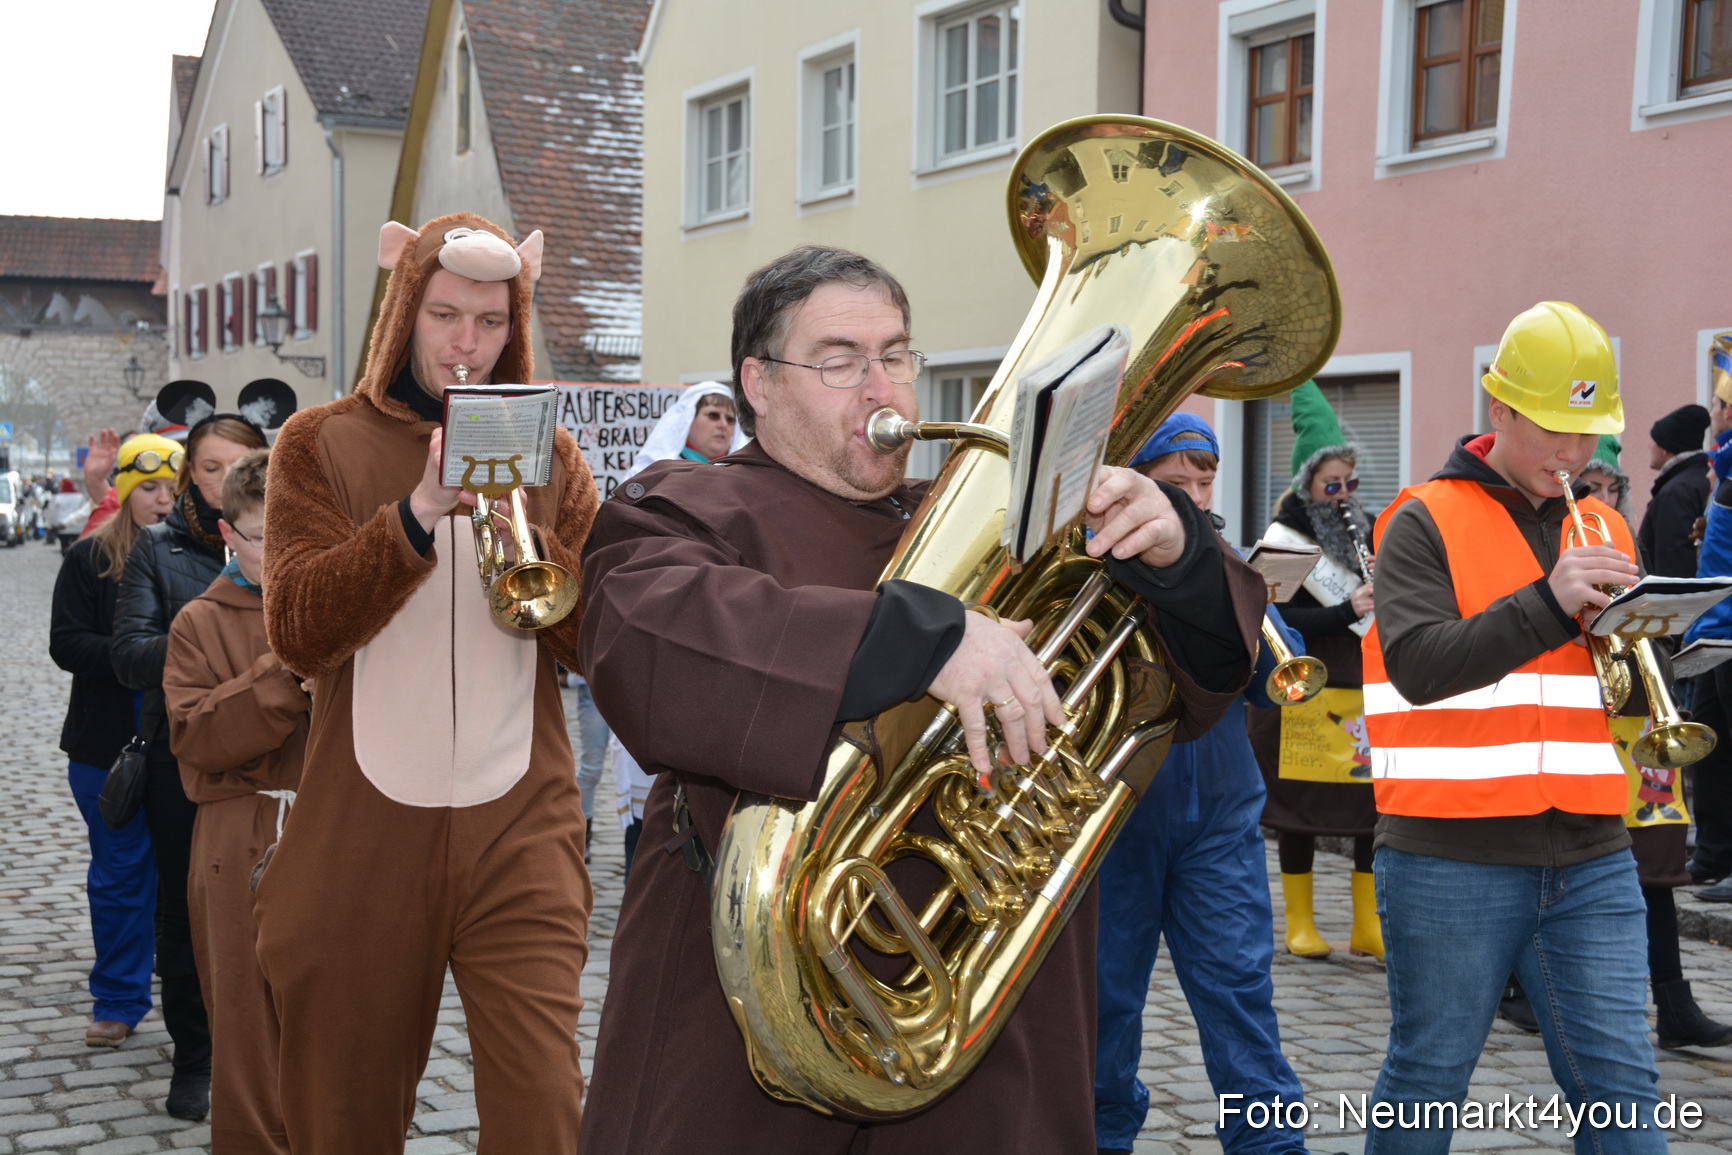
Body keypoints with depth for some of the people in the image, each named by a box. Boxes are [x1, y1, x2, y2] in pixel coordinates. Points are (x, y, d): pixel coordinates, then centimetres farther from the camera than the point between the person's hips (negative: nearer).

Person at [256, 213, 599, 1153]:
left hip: (518, 831, 0)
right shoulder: (320, 444, 5)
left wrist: (521, 531, -16)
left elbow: (589, 641, 1)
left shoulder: (548, 453, 10)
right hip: (361, 830, 0)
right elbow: (299, 634, -9)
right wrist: (420, 512, -20)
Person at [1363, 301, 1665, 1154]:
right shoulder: (1426, 522, -3)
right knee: (1427, 1079, 7)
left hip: (1591, 859, 4)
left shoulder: (1603, 529, 14)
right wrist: (1549, 604, -25)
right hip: (1453, 859, -4)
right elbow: (1418, 666, -17)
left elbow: (1632, 694, 15)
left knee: (1619, 1086, 2)